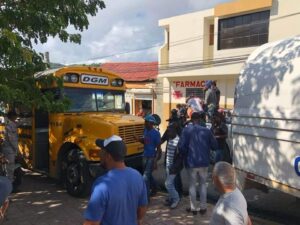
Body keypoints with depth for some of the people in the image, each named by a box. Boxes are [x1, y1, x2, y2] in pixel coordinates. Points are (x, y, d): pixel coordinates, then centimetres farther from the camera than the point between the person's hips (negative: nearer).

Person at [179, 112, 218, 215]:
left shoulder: (186, 130, -8)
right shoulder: (206, 130, -1)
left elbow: (181, 146, -14)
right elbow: (215, 146, 5)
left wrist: (185, 155, 3)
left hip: (191, 161, -2)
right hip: (204, 161, 2)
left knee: (192, 185, 12)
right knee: (203, 184, 16)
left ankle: (193, 208, 20)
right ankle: (203, 207, 23)